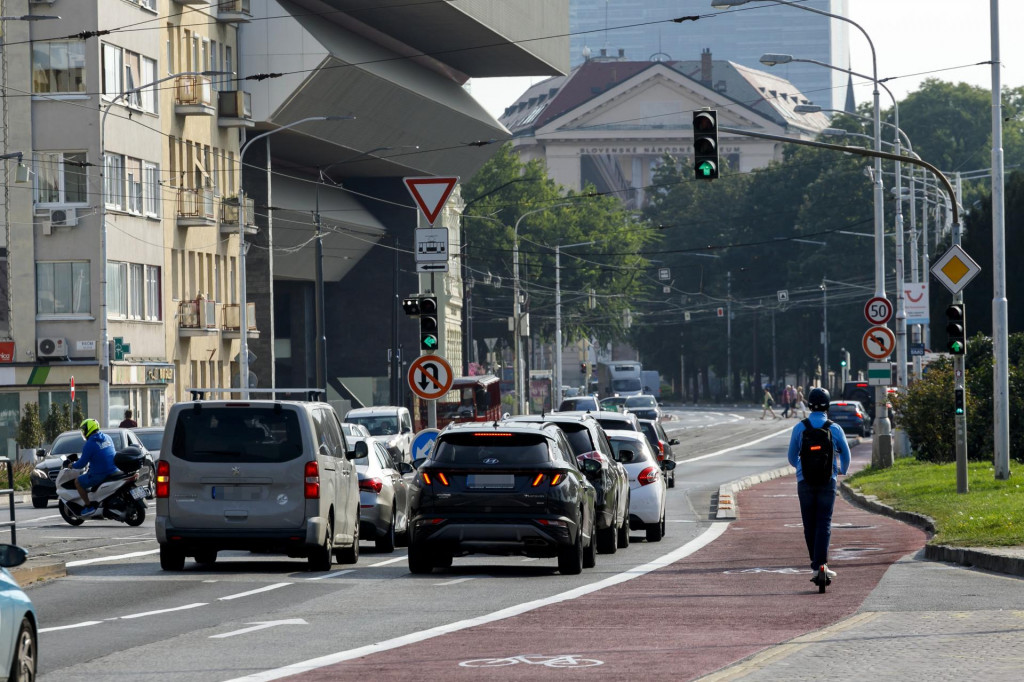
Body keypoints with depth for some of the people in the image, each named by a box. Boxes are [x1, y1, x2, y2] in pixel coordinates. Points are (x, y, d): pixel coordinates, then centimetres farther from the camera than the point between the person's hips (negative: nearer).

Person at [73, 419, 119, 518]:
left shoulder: (90, 444, -15)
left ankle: (89, 506, 1)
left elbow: (82, 463, -12)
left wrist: (73, 466, 9)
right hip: (113, 471, 8)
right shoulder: (107, 438, 9)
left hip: (99, 474, -8)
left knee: (78, 482, 6)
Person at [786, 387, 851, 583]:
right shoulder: (835, 429, -1)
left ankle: (815, 565, 11)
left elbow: (792, 456, 10)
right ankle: (821, 563, -18)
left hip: (805, 480, 1)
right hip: (827, 480, -1)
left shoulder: (800, 427, 0)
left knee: (809, 524, 8)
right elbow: (845, 454, 12)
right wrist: (843, 470, 34)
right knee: (824, 523, -4)